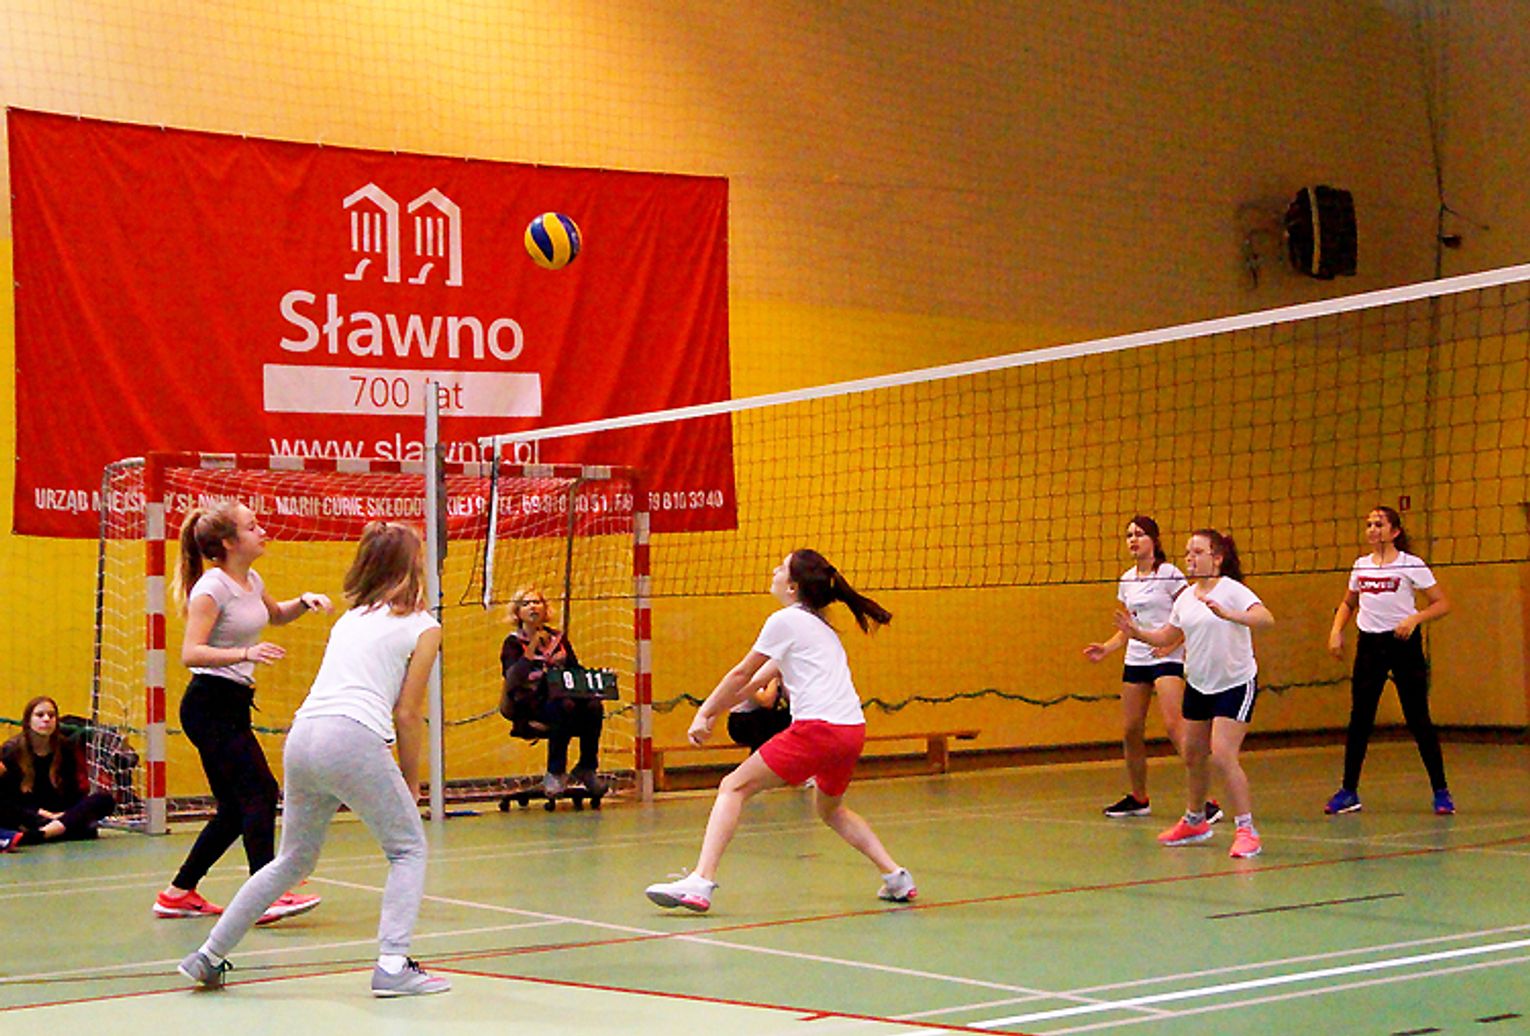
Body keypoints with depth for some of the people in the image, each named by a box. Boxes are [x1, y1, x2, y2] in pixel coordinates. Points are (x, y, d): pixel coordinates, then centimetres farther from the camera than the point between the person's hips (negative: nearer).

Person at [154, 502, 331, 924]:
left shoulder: (251, 581, 11)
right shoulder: (213, 586, -14)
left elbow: (276, 615, 32)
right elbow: (191, 653, -23)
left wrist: (304, 602, 11)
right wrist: (246, 654, -35)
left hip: (234, 706, 9)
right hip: (209, 706, -9)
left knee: (237, 808, 11)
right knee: (260, 791, -18)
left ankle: (178, 894, 19)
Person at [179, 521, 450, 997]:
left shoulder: (351, 616, 26)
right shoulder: (421, 624, 7)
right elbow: (407, 714, 4)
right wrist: (411, 782, 13)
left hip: (301, 738, 6)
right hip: (353, 738, -6)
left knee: (294, 859, 21)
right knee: (408, 849, 9)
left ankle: (209, 955, 24)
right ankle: (392, 965, -4)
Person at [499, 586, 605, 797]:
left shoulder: (559, 638, 17)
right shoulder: (513, 643, 2)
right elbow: (513, 678, -13)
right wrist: (531, 650, -22)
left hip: (563, 698, 4)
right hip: (531, 707, -4)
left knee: (594, 706, -27)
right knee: (565, 707, -36)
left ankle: (587, 768, -12)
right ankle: (555, 774, -26)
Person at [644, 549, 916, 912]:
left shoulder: (785, 621, -1)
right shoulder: (817, 624, 25)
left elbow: (741, 675, 4)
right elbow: (758, 680, 26)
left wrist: (703, 713, 13)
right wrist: (714, 711, 23)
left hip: (818, 727, -9)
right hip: (852, 730, 9)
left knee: (733, 788, -4)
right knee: (829, 808, 31)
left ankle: (701, 881, -17)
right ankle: (896, 876, 23)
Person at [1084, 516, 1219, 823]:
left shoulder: (1169, 574, -6)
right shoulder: (1127, 581, 13)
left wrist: (1171, 643, -21)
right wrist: (1106, 648, 6)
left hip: (1166, 658, -7)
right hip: (1135, 660, 7)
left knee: (1174, 725, -19)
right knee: (1130, 731, 5)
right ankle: (1138, 798, 21)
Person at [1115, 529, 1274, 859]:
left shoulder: (1232, 590, -15)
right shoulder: (1186, 598, 6)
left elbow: (1266, 619, -31)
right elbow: (1168, 636, 17)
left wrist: (1228, 615, -46)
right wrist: (1137, 633, -1)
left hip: (1235, 684, -7)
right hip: (1198, 685, 7)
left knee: (1222, 754, -19)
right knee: (1193, 755, 15)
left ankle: (1246, 831, -11)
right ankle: (1195, 821, 36)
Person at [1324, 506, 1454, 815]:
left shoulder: (1412, 565, -5)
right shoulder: (1361, 566, 9)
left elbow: (1442, 604, -5)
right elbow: (1348, 604, 23)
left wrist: (1414, 619, -22)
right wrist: (1336, 631, 7)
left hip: (1404, 643, -4)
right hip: (1369, 644, 4)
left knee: (1418, 720, -3)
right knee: (1359, 721, 3)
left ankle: (1441, 792, 7)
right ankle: (1349, 792, 10)